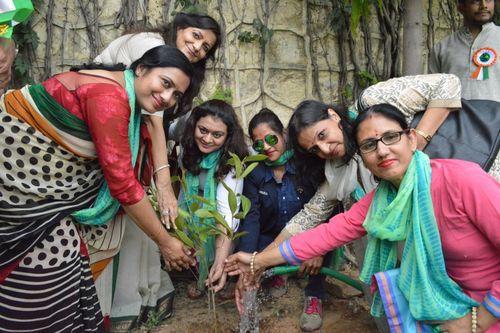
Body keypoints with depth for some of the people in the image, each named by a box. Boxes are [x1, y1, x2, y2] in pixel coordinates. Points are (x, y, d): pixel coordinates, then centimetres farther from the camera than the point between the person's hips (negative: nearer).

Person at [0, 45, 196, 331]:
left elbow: (123, 176, 4)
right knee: (49, 262, -4)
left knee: (61, 258, 11)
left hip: (39, 179, 9)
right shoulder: (109, 97, -27)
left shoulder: (129, 103, 4)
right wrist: (165, 241, -17)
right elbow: (122, 184, -26)